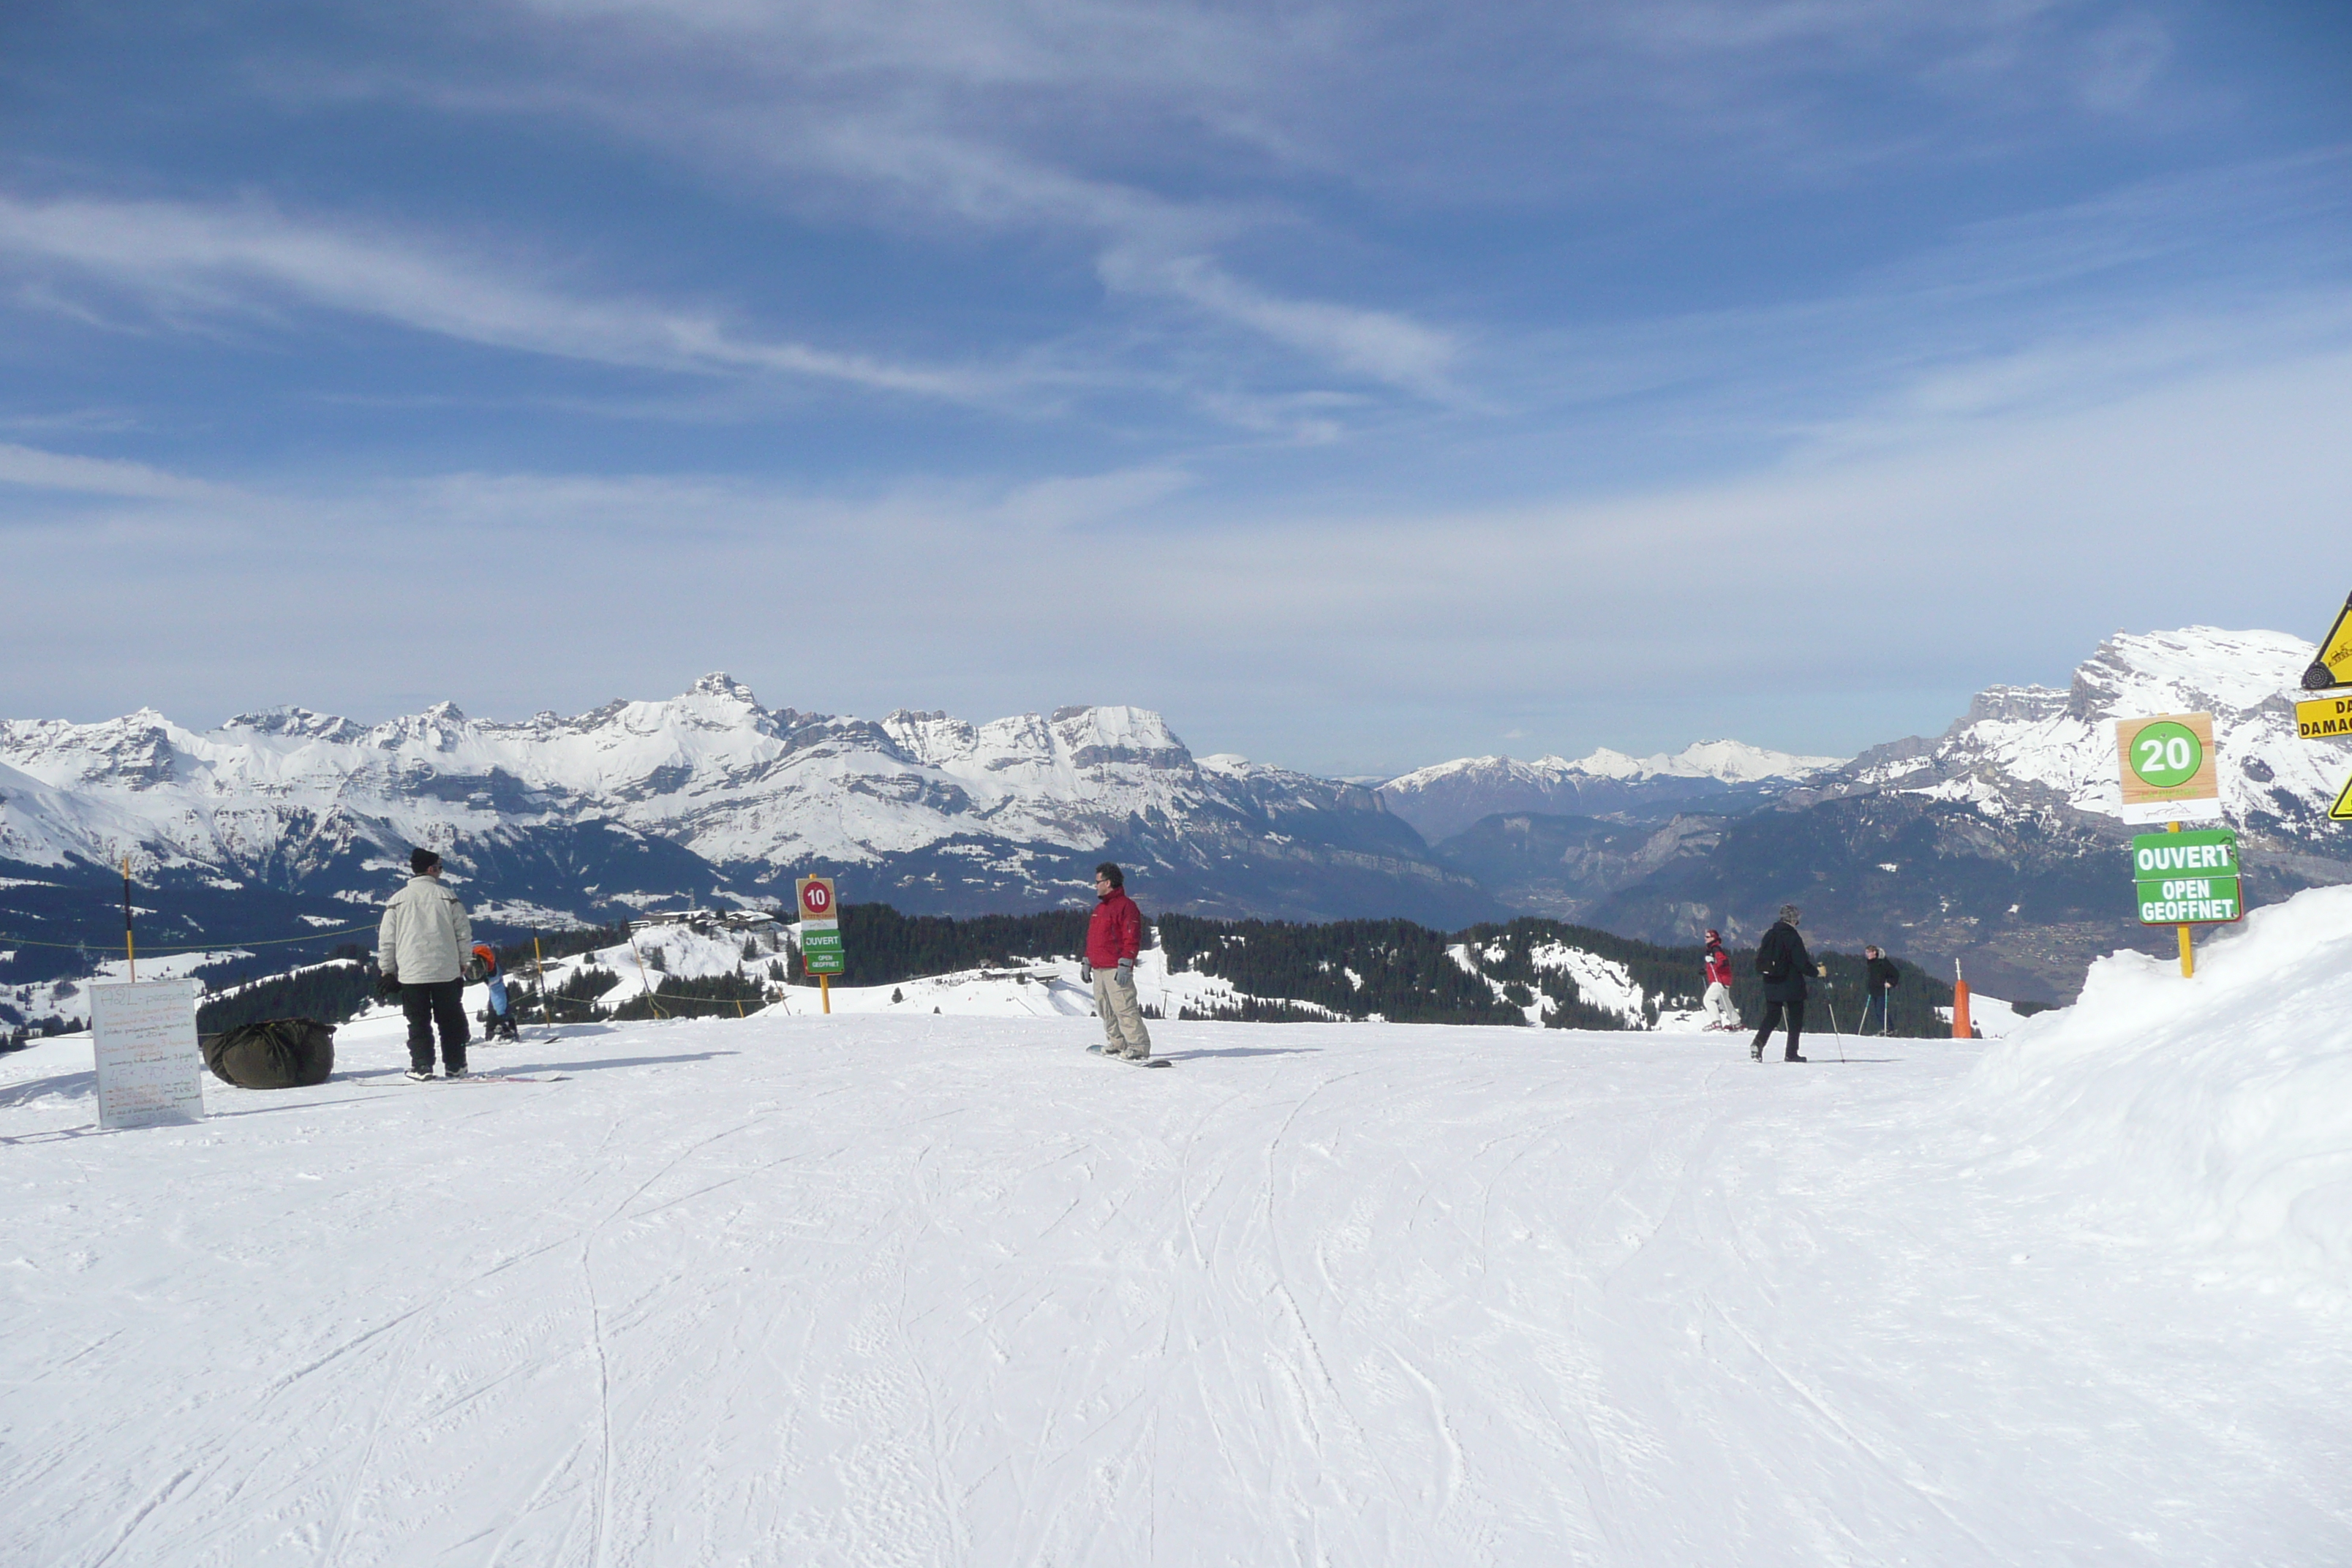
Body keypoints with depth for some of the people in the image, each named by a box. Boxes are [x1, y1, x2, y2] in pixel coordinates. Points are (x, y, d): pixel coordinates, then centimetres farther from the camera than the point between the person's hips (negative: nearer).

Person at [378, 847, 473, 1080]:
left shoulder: (398, 900, 0)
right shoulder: (447, 897, -1)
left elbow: (386, 940, 2)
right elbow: (464, 934, 2)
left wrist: (387, 969, 13)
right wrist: (462, 963, 14)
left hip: (411, 973, 0)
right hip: (447, 972, 0)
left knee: (418, 1022, 7)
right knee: (451, 1020, 9)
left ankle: (422, 1066, 1)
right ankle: (455, 1065, 11)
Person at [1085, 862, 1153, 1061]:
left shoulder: (1126, 906, -9)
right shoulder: (1100, 908, 20)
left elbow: (1132, 939, -15)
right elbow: (1093, 938, 27)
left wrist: (1124, 965, -21)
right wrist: (1087, 961, 23)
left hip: (1116, 969, -9)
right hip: (1099, 969, 9)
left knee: (1124, 1007, -14)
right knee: (1106, 1009, 10)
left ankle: (1139, 1047, -13)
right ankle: (1117, 1043, 19)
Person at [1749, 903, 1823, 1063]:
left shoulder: (1769, 935, 6)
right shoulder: (1792, 937, -14)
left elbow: (1760, 959, 12)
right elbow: (1801, 963, -15)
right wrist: (1816, 971, 0)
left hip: (1771, 985, 6)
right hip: (1791, 985, -6)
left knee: (1772, 1016, 11)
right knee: (1796, 1019, 7)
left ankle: (1759, 1042, -11)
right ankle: (1791, 1054, 5)